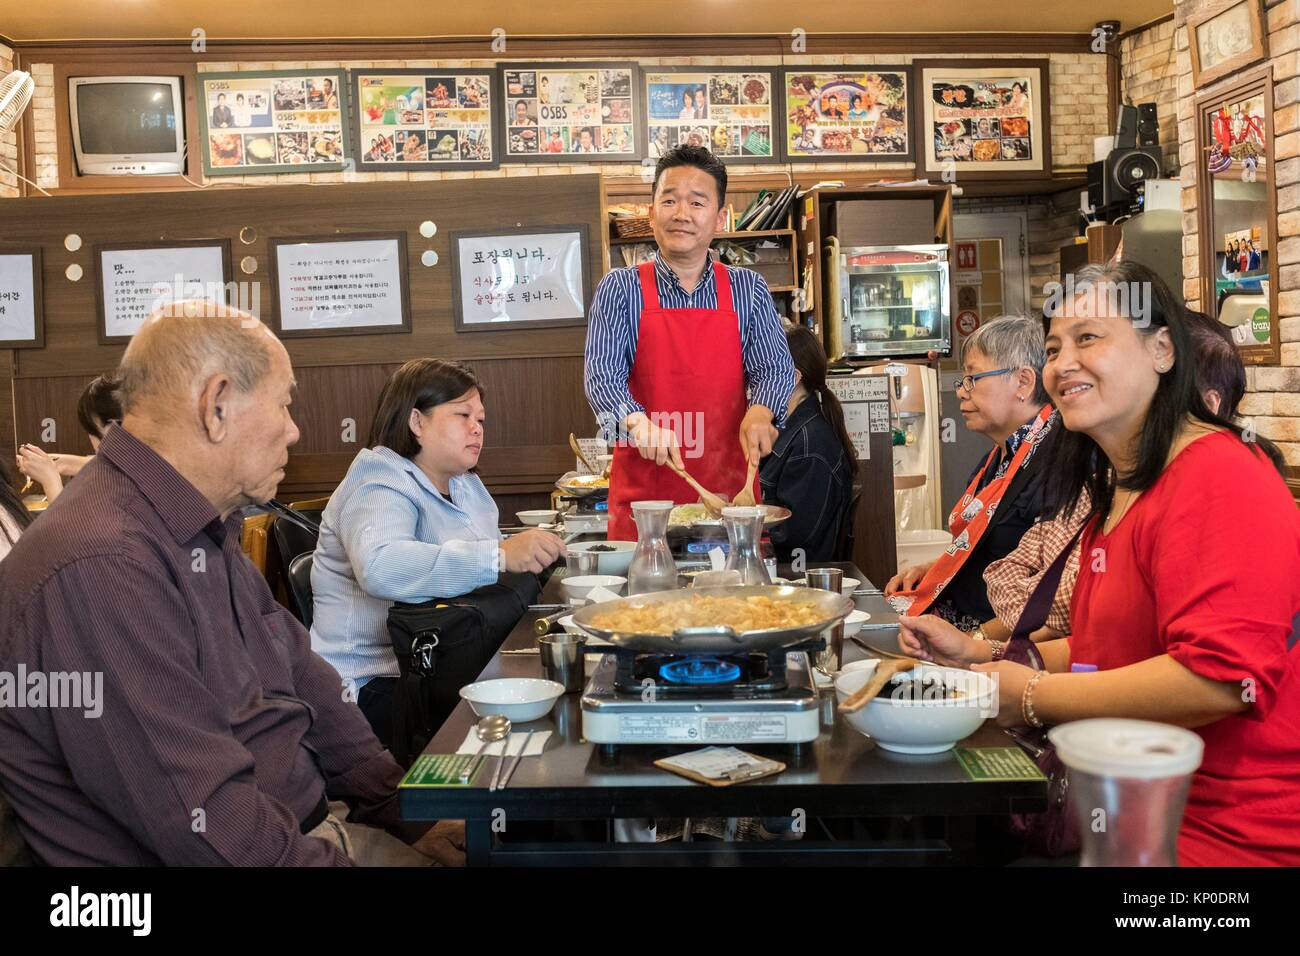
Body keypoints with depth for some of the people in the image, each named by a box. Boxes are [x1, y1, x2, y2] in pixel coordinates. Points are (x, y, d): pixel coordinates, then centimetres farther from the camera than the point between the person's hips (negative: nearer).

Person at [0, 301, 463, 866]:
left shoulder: (204, 533, 11)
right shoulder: (101, 569, -25)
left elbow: (305, 686, 12)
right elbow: (208, 828, -26)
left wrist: (409, 812, 6)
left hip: (309, 832, 9)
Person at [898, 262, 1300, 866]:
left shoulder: (1218, 474, -18)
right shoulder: (1119, 488, 13)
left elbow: (1221, 675, -28)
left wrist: (1032, 697, -17)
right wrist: (981, 656, 5)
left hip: (1227, 832, -8)